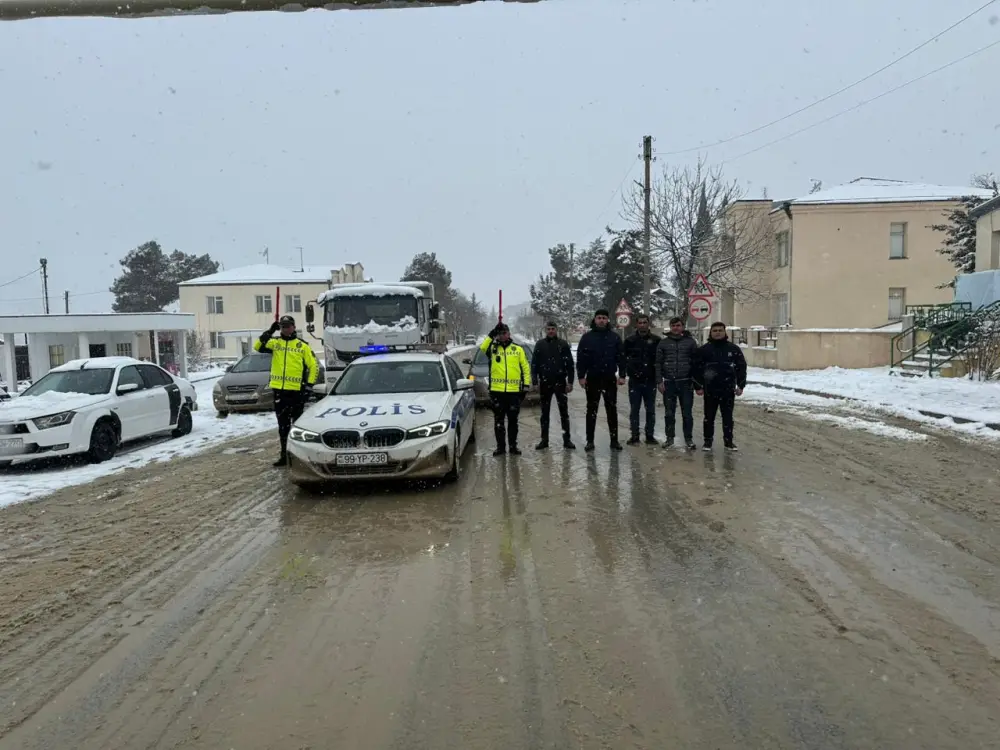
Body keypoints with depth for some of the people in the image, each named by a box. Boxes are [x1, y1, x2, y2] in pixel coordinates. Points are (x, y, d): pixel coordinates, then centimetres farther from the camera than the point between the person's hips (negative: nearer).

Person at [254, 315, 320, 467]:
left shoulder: (302, 346, 3)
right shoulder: (275, 342, 9)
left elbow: (313, 366, 2)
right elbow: (258, 346, -6)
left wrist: (309, 385, -6)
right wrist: (269, 332, -12)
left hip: (296, 390, -3)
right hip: (279, 389, 3)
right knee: (283, 424, 10)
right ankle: (284, 454, 18)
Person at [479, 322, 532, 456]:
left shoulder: (518, 349, 9)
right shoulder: (493, 348, 7)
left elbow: (526, 367, 8)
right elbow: (482, 348, -16)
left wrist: (526, 385, 1)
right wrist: (492, 335, -18)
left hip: (514, 391, 0)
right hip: (497, 391, 0)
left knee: (513, 420, 8)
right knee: (498, 420, 6)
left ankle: (513, 446, 17)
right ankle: (500, 446, 14)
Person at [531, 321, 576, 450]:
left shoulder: (563, 344, 2)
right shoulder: (540, 344, 5)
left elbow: (570, 364, 1)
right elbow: (534, 364, 5)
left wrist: (570, 382, -5)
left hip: (560, 382, -1)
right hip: (545, 383, 2)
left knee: (564, 411, 1)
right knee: (544, 412, 7)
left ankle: (567, 439, 5)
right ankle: (544, 440, 13)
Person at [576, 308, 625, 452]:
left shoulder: (614, 337, 3)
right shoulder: (587, 337, 0)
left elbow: (621, 357, 3)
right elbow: (580, 358, -1)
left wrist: (622, 375, -4)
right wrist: (581, 376, -6)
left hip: (610, 379, 1)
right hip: (592, 379, -1)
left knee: (612, 410, 6)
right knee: (591, 411, 6)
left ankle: (614, 440, 13)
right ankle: (590, 441, 12)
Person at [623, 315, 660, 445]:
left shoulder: (656, 340, 2)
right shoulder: (630, 340, 2)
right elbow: (624, 358, 3)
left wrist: (657, 373, -6)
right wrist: (630, 370, -10)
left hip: (650, 380, 0)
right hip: (635, 380, 0)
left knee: (650, 409, 8)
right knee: (634, 409, 3)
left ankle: (650, 435, 16)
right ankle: (634, 435, 10)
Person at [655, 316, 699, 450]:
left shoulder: (690, 341, 4)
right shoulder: (663, 342, 6)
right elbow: (658, 363, 5)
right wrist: (659, 381, -3)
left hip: (685, 382, -1)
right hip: (669, 382, 1)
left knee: (687, 413, 2)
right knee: (669, 413, 8)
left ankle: (689, 439, 12)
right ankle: (669, 438, 19)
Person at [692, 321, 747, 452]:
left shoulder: (734, 349, 4)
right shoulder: (703, 350, 1)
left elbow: (741, 367, 6)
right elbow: (696, 368, 1)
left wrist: (741, 385, 1)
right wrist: (698, 386, -3)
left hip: (728, 390, 1)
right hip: (710, 390, -1)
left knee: (728, 417, 8)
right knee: (709, 417, 7)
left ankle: (729, 441, 17)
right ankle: (708, 441, 16)